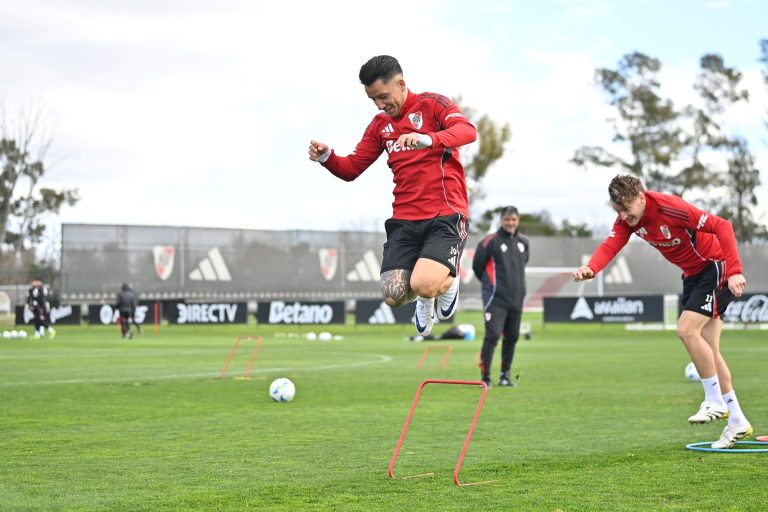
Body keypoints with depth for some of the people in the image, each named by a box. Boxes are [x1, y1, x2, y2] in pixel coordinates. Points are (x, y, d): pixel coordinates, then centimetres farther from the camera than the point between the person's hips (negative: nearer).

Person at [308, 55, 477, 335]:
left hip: (445, 214, -5)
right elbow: (351, 169, 17)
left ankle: (448, 279, 13)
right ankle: (426, 298, 27)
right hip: (404, 220, 5)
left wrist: (427, 139, -39)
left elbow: (468, 131, -20)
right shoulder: (380, 125, 16)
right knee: (394, 296, -10)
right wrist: (326, 157, -6)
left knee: (424, 285, -25)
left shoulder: (432, 104, -1)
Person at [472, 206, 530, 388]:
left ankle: (505, 375, 22)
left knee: (512, 337, 10)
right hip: (496, 299, -6)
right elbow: (477, 266, -1)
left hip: (516, 298, 6)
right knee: (493, 335, -13)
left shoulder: (523, 242, 10)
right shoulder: (490, 241, -8)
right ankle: (485, 376, -6)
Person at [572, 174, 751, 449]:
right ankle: (737, 422, 15)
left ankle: (715, 402, -9)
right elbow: (611, 245, -20)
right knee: (708, 351, 7)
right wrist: (590, 268, -42)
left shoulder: (669, 207, -27)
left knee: (686, 329, -23)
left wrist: (734, 271, -33)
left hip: (715, 268, -8)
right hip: (692, 274, 9)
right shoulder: (627, 219, -4)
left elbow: (722, 226, -28)